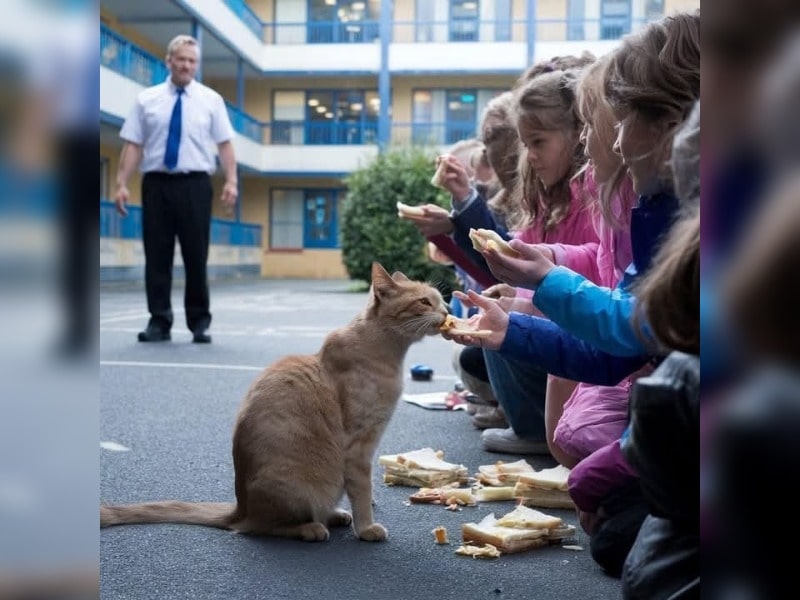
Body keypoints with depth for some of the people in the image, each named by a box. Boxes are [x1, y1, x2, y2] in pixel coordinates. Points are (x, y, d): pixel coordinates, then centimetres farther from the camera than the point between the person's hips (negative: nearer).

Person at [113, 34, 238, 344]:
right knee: (157, 255, 2)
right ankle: (159, 322, 10)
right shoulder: (147, 99, 8)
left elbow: (225, 144, 1)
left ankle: (200, 323, 11)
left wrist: (231, 181, -11)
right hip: (156, 184, 1)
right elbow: (133, 145, 4)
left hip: (195, 185, -1)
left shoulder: (211, 99, 7)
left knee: (196, 256, 2)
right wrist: (121, 183, -5)